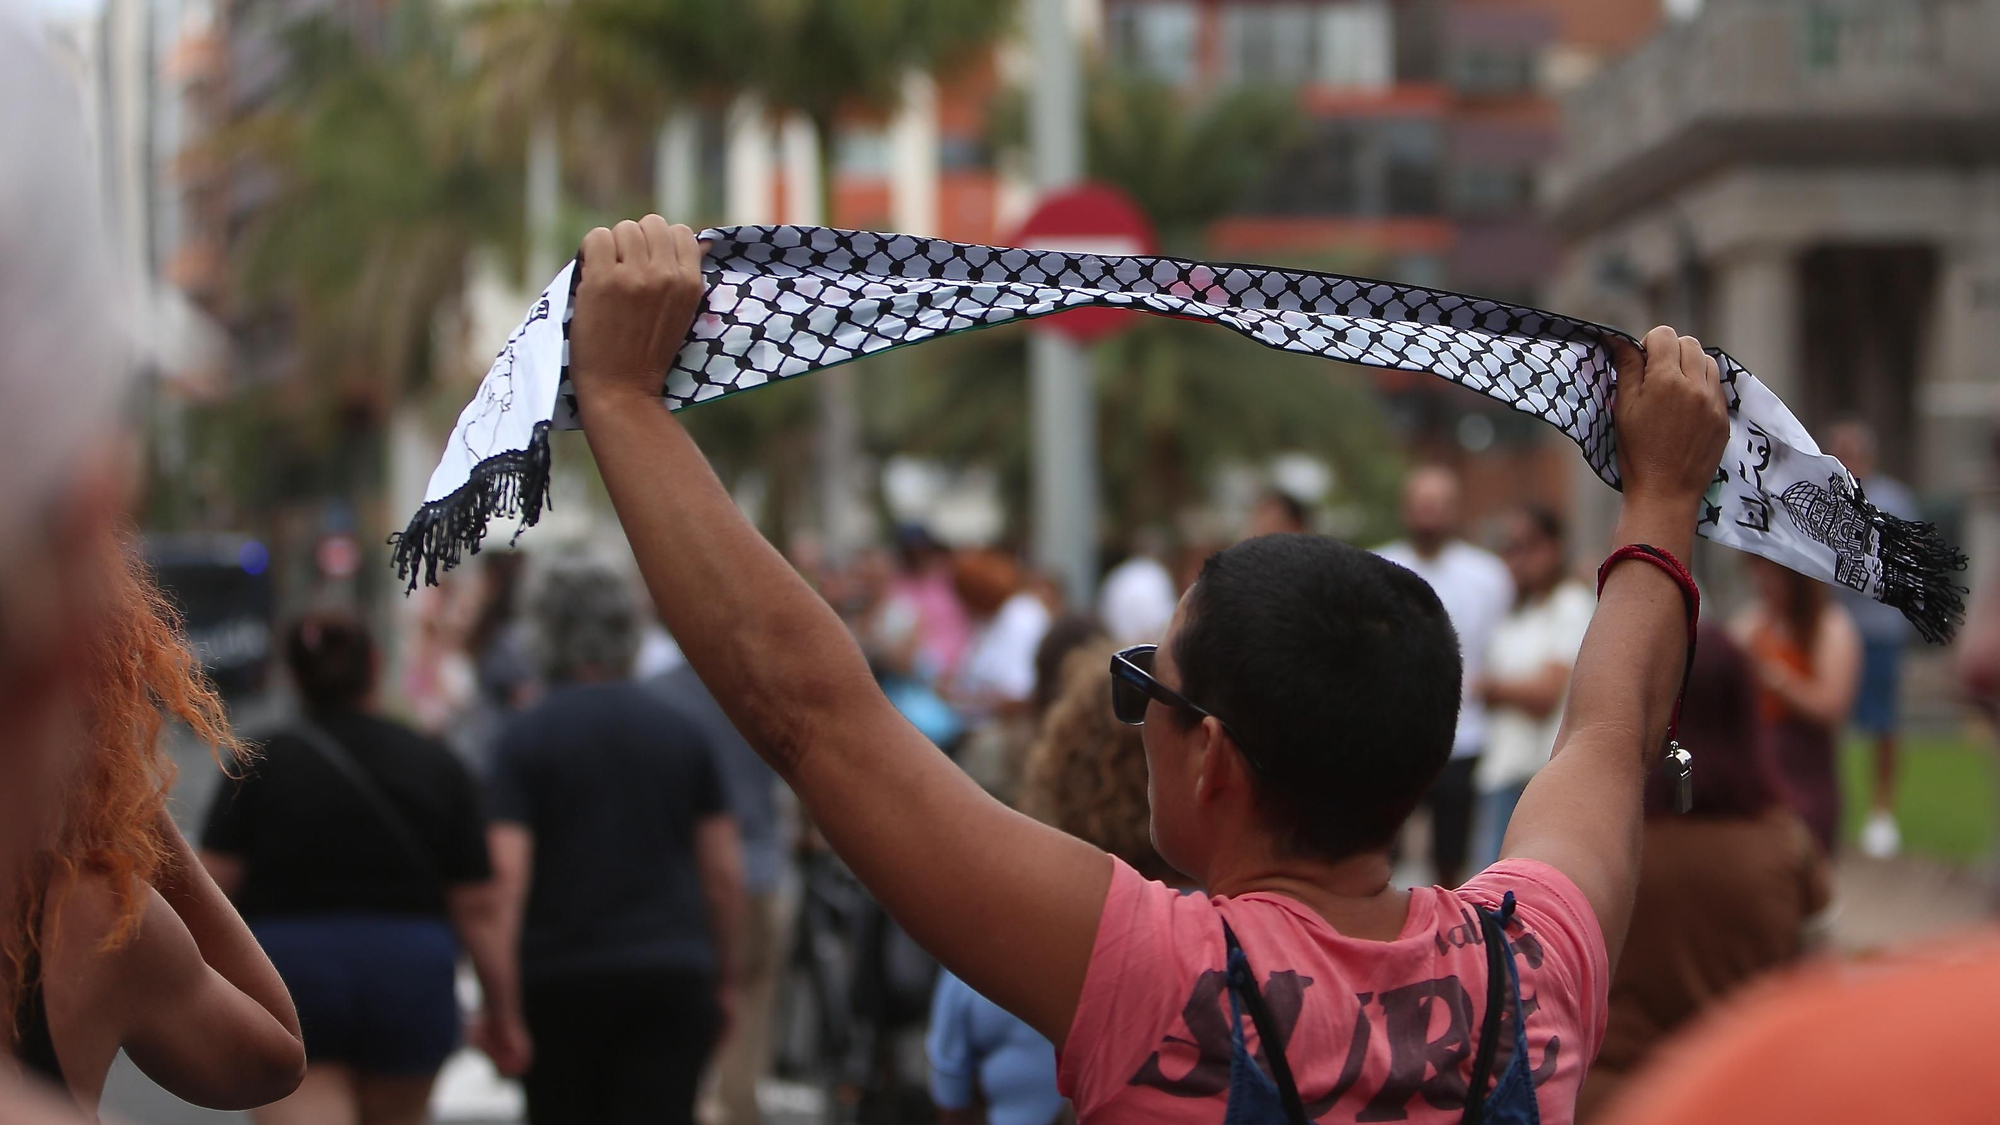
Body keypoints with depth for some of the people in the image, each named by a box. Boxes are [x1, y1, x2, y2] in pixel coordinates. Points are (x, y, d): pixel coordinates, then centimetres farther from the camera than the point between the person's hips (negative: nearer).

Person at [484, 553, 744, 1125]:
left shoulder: (526, 737, -4)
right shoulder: (681, 731, 6)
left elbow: (508, 871, -13)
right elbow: (724, 872, 6)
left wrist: (497, 996, -12)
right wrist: (724, 978, 17)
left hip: (561, 976, -1)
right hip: (672, 975, 2)